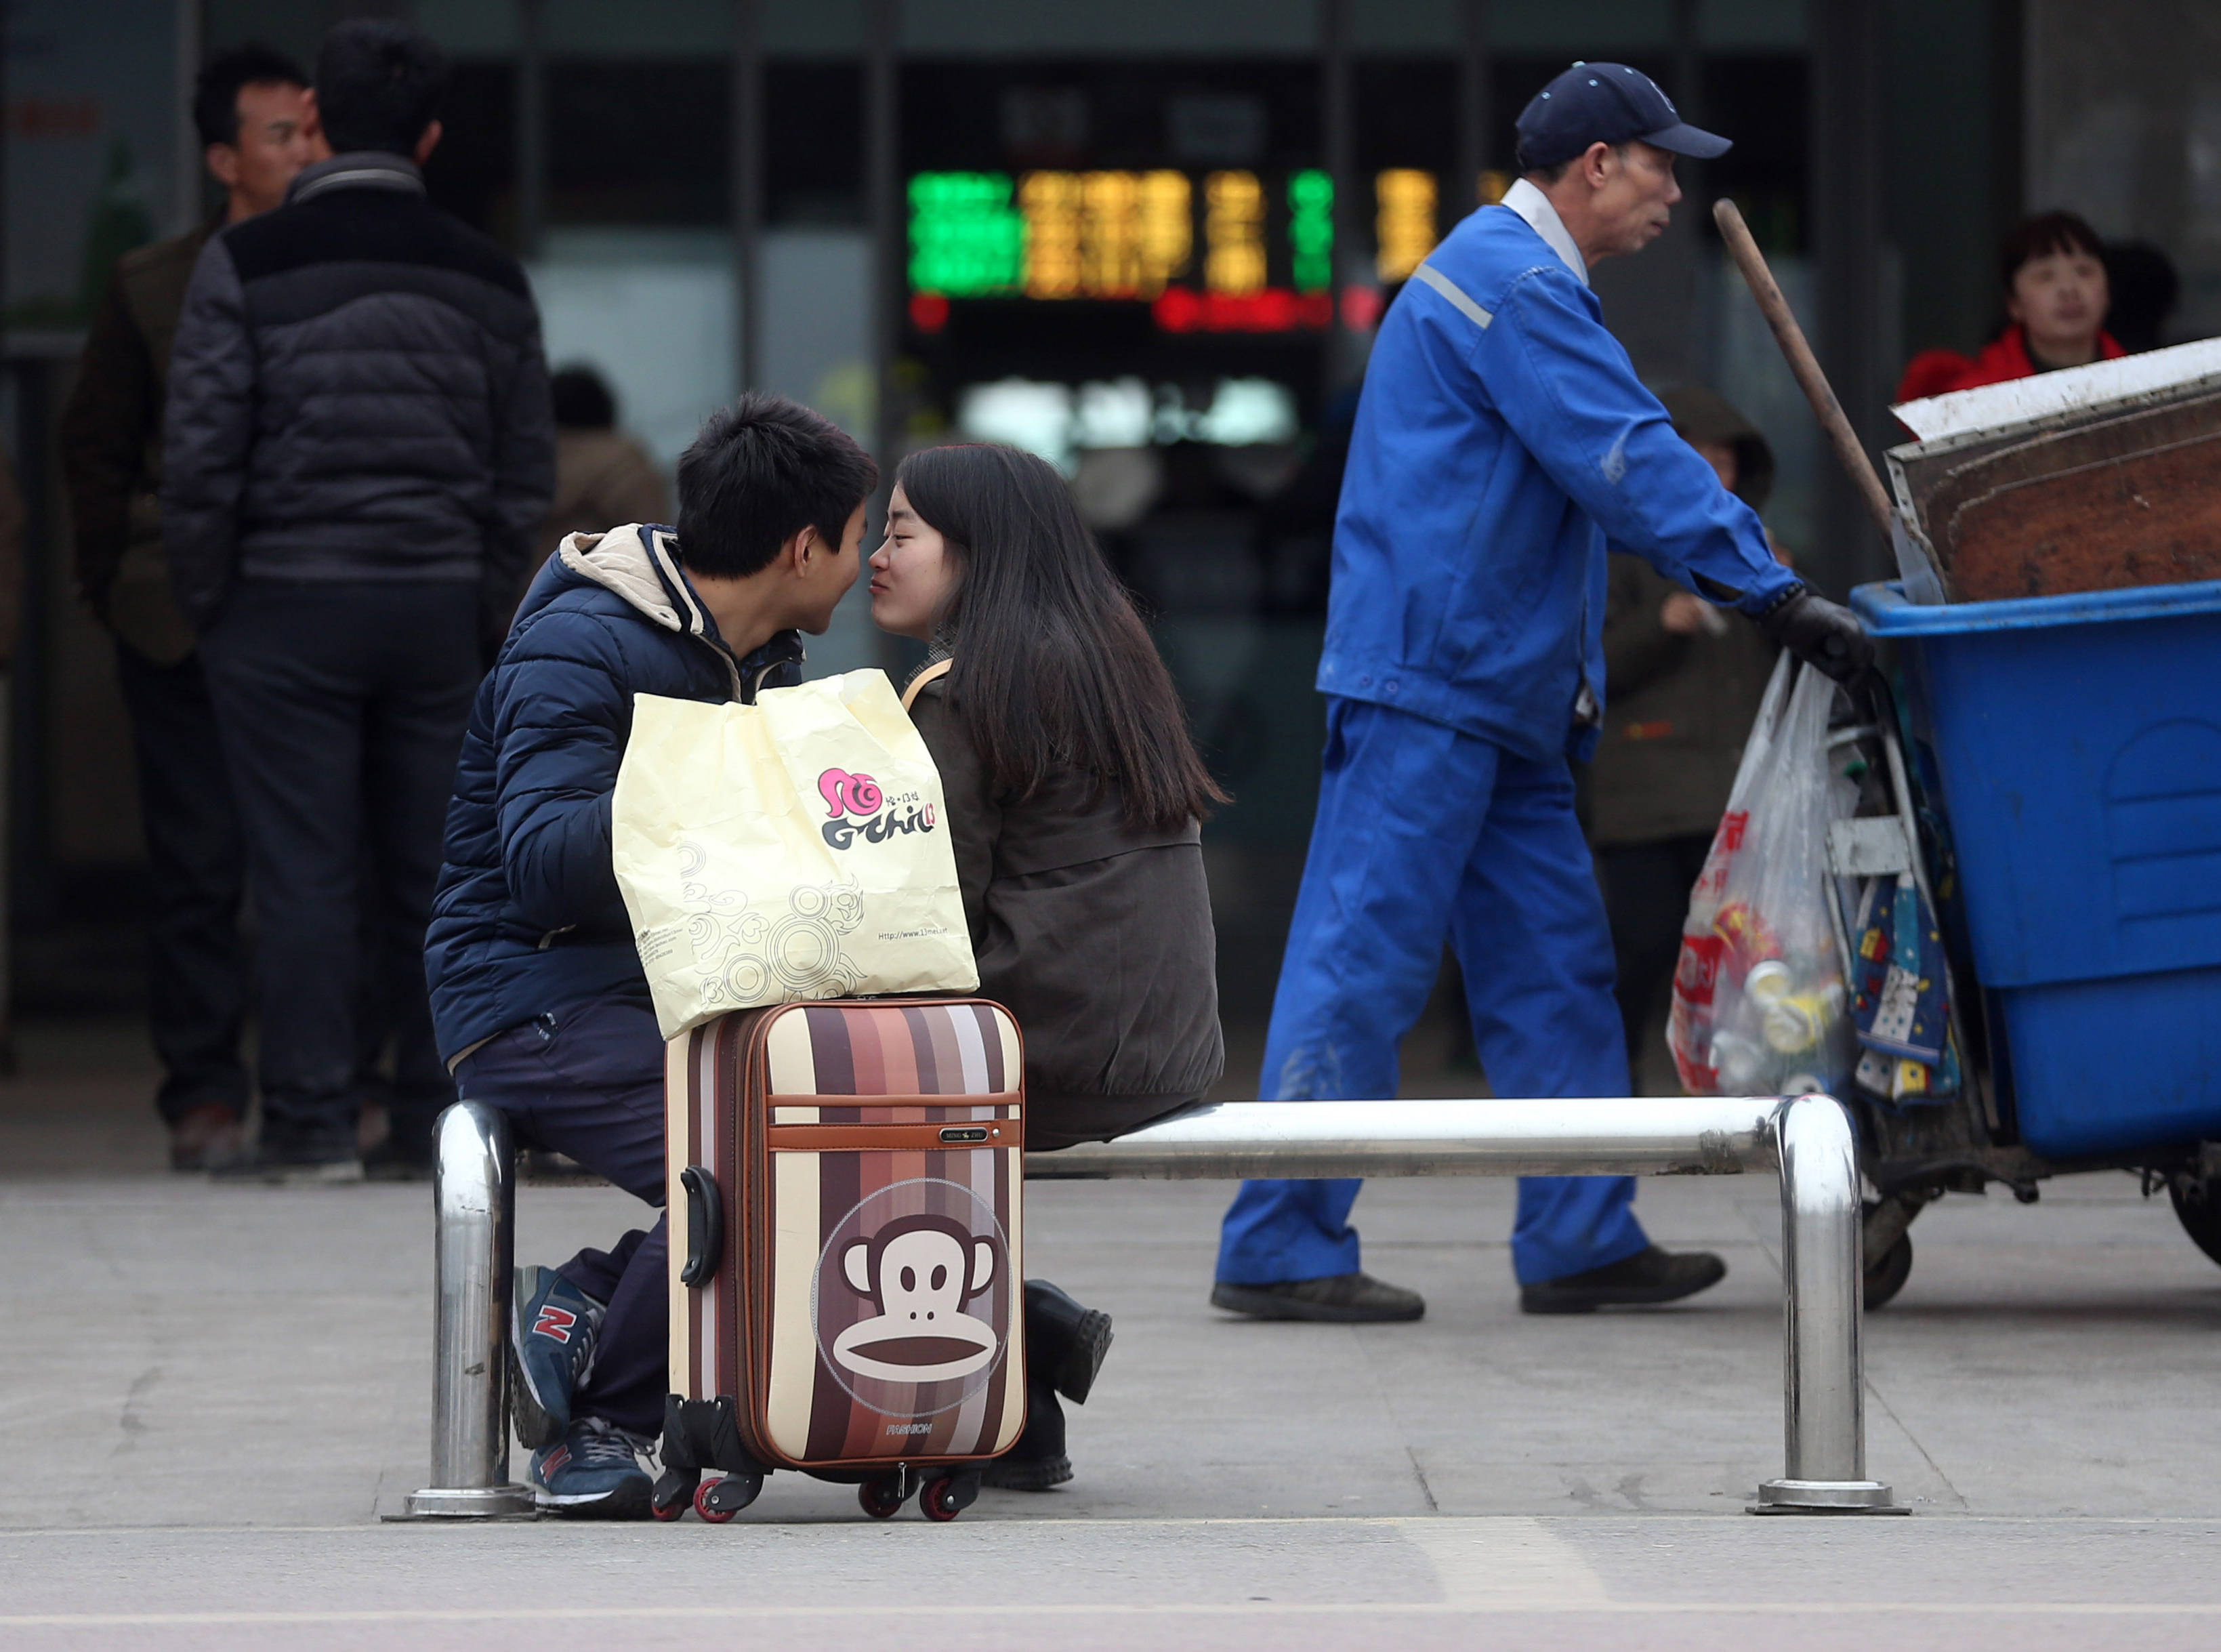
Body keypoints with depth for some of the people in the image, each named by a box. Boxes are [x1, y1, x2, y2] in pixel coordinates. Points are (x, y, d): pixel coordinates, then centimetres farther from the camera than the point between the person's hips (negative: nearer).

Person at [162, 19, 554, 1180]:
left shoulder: (249, 265, -6)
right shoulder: (487, 279, 7)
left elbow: (202, 454, -8)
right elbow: (526, 474, 9)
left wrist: (203, 603, 2)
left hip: (287, 606, -3)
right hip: (436, 605, 3)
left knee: (305, 874, -1)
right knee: (430, 872, 8)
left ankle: (311, 1122, -2)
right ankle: (438, 1117, 11)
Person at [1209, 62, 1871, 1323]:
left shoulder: (1523, 278, 22)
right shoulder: (1509, 283, -13)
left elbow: (1623, 460, 25)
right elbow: (1630, 464, -20)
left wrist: (1757, 579, 19)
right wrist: (1776, 596, -22)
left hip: (1499, 693, 11)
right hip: (1427, 683, -11)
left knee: (1553, 964, 9)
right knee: (1365, 960, -9)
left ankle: (1582, 1240, 11)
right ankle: (1280, 1250, -7)